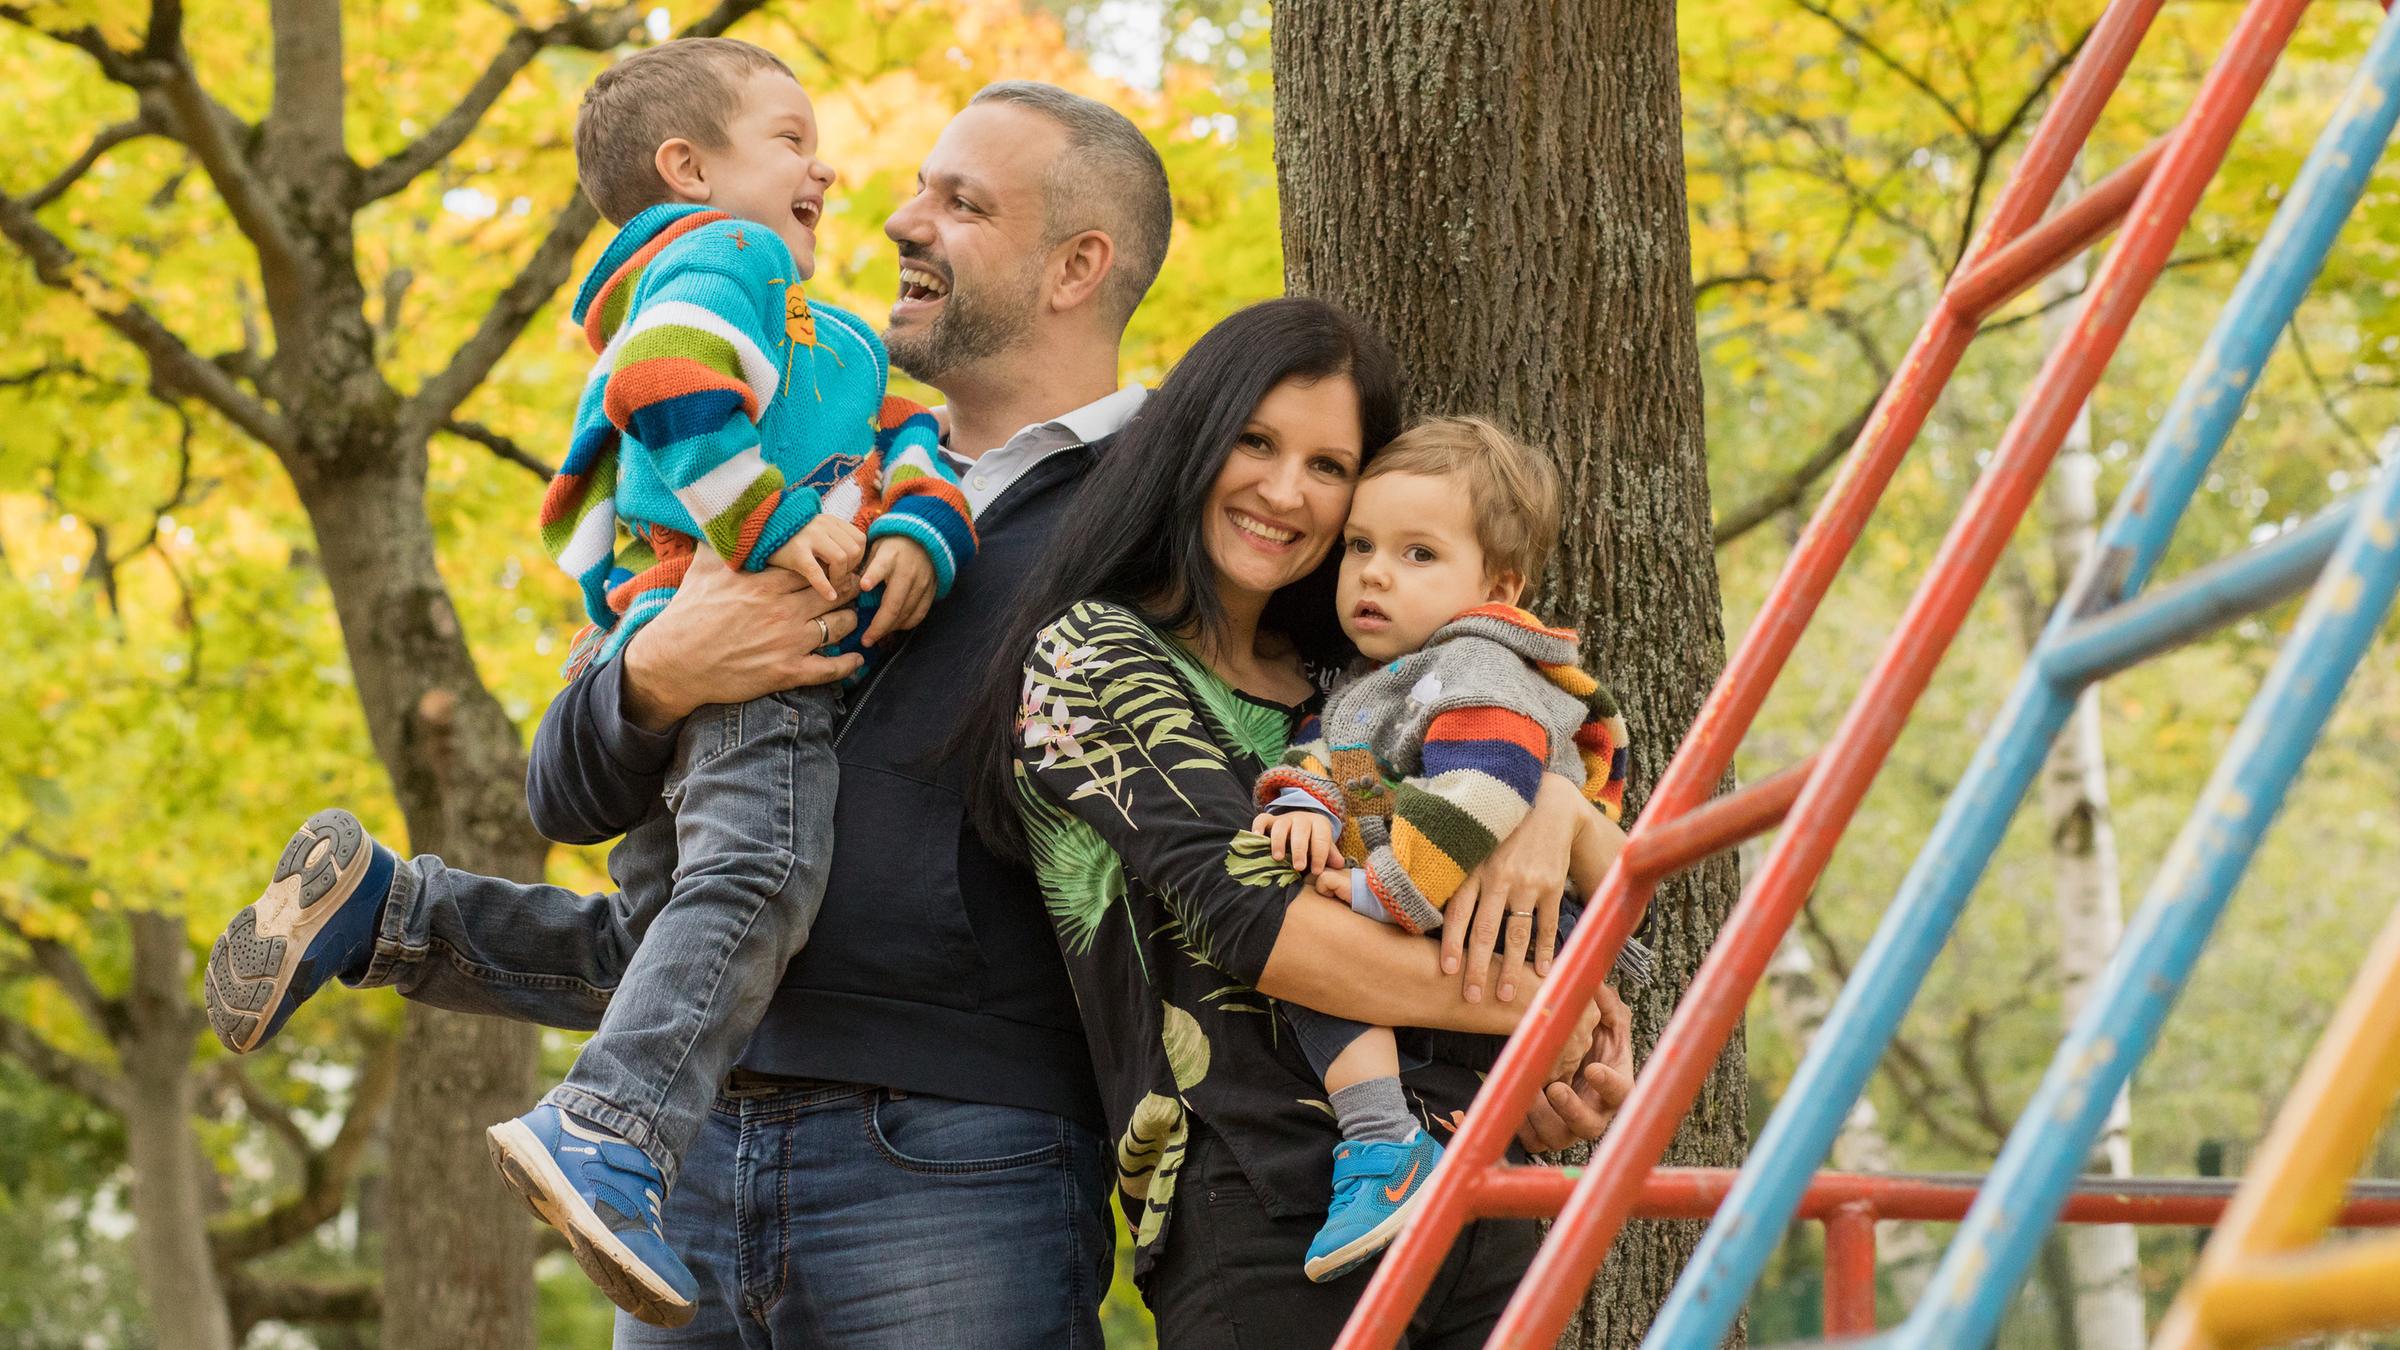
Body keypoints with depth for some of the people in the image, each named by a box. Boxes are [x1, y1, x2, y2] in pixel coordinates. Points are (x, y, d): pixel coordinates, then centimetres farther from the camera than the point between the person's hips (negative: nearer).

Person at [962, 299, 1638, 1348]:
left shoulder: (1345, 680, 18)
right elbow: (1245, 916, -13)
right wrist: (1535, 1008, -11)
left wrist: (1554, 803, -7)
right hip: (1264, 1224, -6)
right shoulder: (1093, 659, -1)